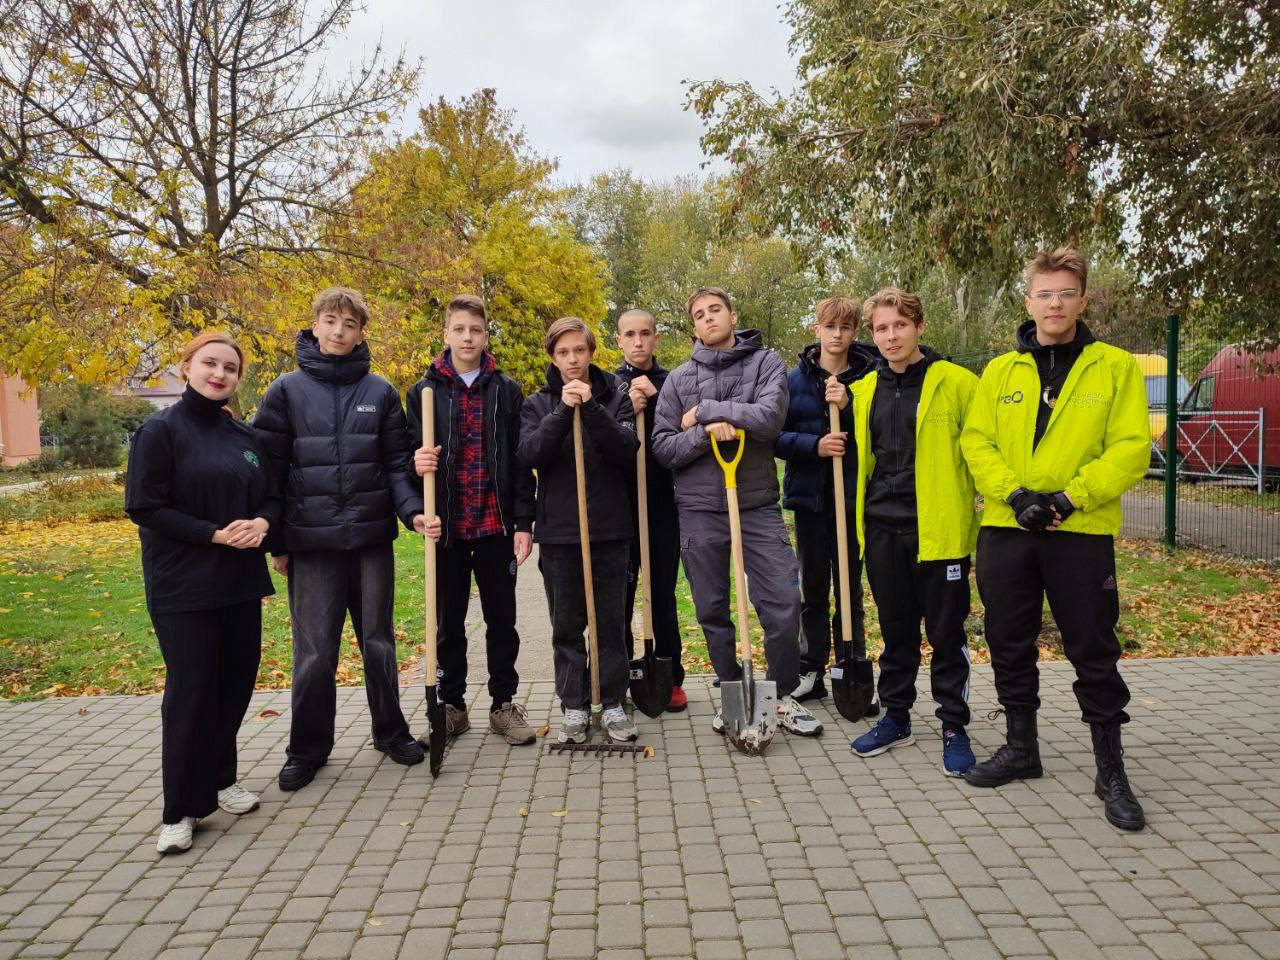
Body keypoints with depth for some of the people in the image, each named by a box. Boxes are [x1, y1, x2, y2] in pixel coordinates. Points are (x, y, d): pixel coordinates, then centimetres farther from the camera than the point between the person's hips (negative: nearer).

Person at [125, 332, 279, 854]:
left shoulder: (245, 437, 9)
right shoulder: (160, 431, -7)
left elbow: (272, 497, 13)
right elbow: (143, 507, -11)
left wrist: (262, 523, -10)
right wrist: (214, 534, -19)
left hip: (240, 581, 6)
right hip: (182, 586, -5)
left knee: (236, 680, 9)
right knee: (190, 690, -3)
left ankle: (219, 778, 29)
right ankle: (181, 809, 9)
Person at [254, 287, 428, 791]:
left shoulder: (381, 392, 5)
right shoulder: (287, 391, 1)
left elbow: (396, 464, 5)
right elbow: (268, 469, 1)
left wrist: (412, 511, -12)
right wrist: (276, 540, -2)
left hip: (372, 538, 2)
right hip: (311, 542, -1)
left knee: (379, 641, 12)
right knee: (315, 651, 4)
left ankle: (391, 731, 28)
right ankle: (308, 747, 21)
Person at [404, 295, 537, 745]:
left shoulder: (507, 391, 5)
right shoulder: (424, 392, 5)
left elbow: (521, 463, 3)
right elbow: (410, 453, 6)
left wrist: (523, 523, -4)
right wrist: (418, 463, -18)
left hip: (496, 526, 0)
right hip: (447, 526, 0)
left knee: (501, 618, 7)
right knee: (448, 621, 9)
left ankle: (503, 703, 20)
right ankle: (451, 705, 22)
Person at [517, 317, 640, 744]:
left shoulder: (616, 396, 4)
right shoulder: (539, 404, 6)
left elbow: (628, 450, -10)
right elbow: (530, 455, -10)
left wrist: (592, 408, -21)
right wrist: (563, 411, -21)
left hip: (611, 530, 0)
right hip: (558, 533, 1)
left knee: (612, 625, 8)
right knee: (566, 627, 8)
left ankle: (613, 705, 20)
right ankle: (574, 708, 19)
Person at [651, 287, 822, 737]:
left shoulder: (766, 362, 3)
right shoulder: (679, 379, 7)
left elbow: (770, 417, -15)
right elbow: (662, 446, 2)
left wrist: (706, 409, -11)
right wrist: (704, 433, -16)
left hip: (759, 505, -1)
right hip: (700, 509, 2)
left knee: (783, 603, -4)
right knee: (712, 610, 9)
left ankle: (784, 697, 15)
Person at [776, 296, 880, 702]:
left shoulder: (870, 376, 0)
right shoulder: (796, 379, 3)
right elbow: (777, 436, 0)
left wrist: (849, 407, -16)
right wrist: (814, 444, -17)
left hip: (853, 496, -1)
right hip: (810, 496, 1)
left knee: (850, 588, 8)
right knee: (812, 587, 10)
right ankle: (811, 670, 20)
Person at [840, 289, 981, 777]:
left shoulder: (956, 383, -5)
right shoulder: (863, 390, 10)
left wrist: (977, 502, -6)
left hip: (939, 529, -4)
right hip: (883, 529, 4)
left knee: (945, 633, 6)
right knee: (896, 631, 15)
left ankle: (954, 727, 19)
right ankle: (896, 717, 29)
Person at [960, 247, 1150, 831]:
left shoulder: (1116, 367, 1)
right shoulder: (1000, 371, 8)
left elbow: (1131, 448, -6)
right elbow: (976, 441, 1)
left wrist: (1072, 497, -17)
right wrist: (1015, 495, -14)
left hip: (1082, 531, -3)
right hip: (1006, 530, 3)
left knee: (1094, 652, 4)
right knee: (1010, 645, 12)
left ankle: (1110, 770, 19)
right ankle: (1021, 748, 30)